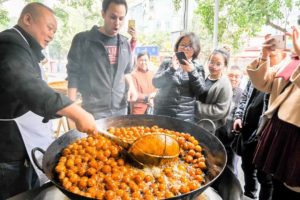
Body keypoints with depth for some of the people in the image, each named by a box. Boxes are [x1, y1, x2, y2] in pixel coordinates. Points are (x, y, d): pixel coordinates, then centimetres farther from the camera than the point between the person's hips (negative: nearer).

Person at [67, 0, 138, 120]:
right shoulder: (82, 40, -6)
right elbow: (74, 75, -3)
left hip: (120, 109, 5)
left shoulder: (124, 43, 8)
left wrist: (131, 86, 0)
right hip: (94, 111, -4)